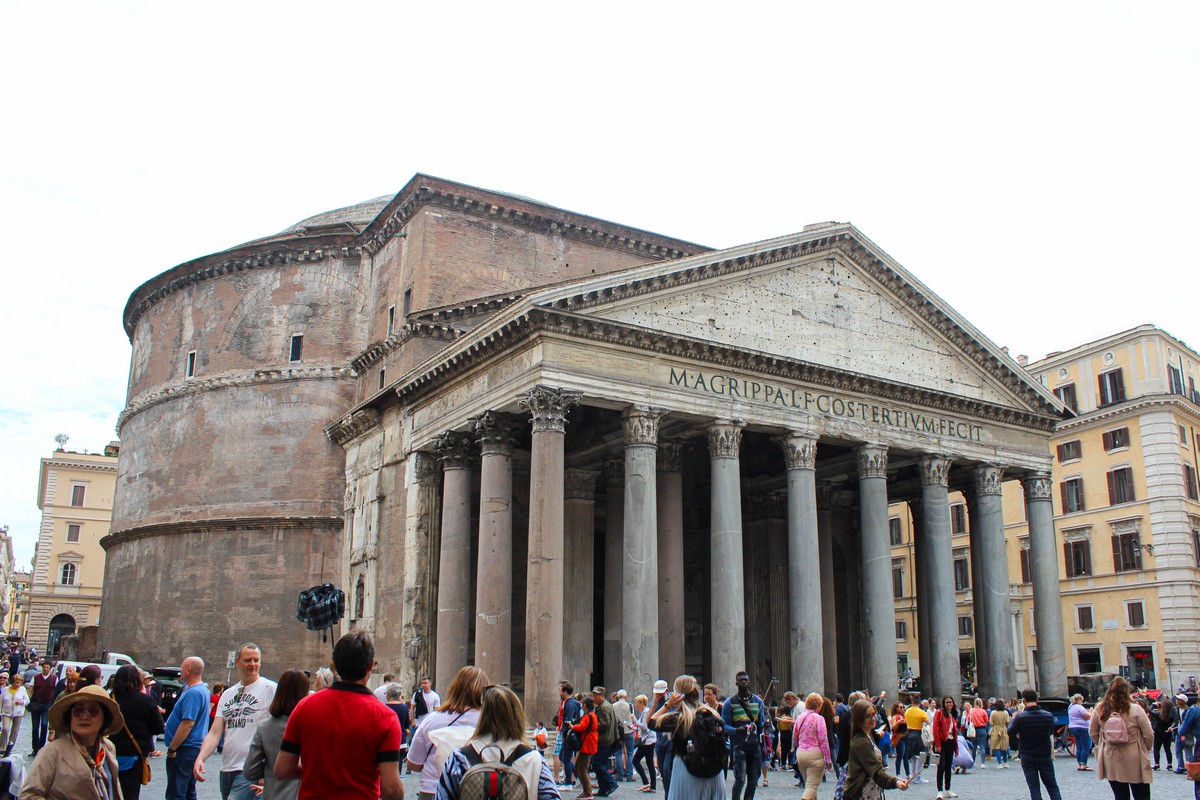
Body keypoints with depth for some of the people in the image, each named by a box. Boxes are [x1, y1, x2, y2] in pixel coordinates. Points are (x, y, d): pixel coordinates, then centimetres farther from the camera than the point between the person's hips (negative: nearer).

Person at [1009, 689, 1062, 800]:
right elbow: (1051, 732, 10)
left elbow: (1010, 733, -3)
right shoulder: (1048, 715, -7)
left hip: (1027, 757, -2)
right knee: (1052, 787, 13)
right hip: (1045, 756, 2)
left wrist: (1013, 719, 12)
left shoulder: (1020, 717, -16)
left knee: (1034, 788, 4)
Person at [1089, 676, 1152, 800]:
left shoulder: (1099, 710, -1)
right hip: (1134, 762, -3)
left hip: (1111, 761, 3)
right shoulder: (1135, 709, -11)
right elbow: (1148, 735, -7)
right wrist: (1146, 749, 11)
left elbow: (1092, 732, 6)